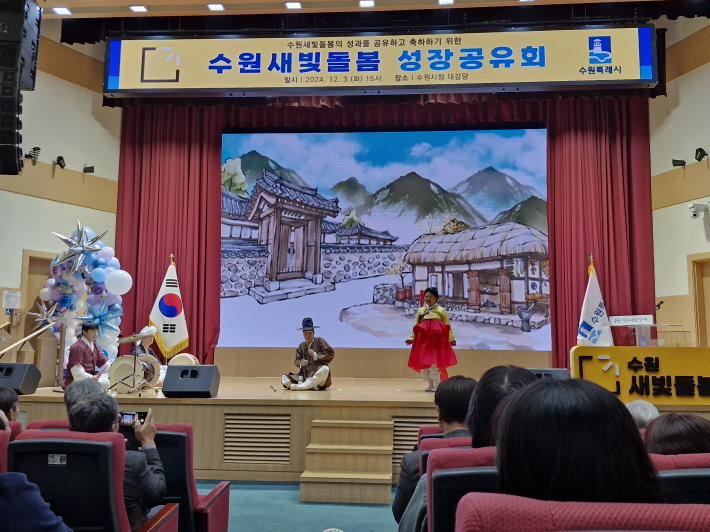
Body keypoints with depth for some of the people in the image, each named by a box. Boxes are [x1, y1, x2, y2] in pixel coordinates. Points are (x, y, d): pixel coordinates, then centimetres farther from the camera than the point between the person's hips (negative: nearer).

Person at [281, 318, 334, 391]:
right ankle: (313, 386, -22)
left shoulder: (319, 341, 3)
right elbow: (297, 360, 12)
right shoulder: (302, 345, 14)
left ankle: (300, 386, -32)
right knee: (284, 378, -9)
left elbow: (330, 353, -4)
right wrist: (301, 363, -11)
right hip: (304, 375, 5)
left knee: (325, 369, -39)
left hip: (318, 375, -5)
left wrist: (315, 355, -11)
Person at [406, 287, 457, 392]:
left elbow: (447, 326, 7)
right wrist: (411, 338, 8)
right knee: (422, 362, 2)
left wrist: (452, 339, 2)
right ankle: (430, 383, 16)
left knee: (434, 362, -12)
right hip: (423, 339, 4)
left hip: (436, 339, -4)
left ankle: (437, 384, 2)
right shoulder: (421, 311, 14)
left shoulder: (441, 311, 7)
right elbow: (416, 327, 15)